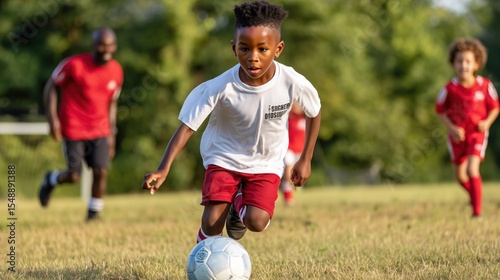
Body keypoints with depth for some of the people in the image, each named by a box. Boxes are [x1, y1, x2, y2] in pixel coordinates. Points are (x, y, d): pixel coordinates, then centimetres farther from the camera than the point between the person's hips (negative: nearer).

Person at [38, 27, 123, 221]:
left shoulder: (116, 71, 1)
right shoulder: (75, 65, -15)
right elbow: (51, 86, -3)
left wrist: (111, 134, 12)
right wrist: (52, 117, -11)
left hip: (100, 130, 4)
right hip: (73, 130, -4)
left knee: (101, 171, -9)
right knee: (74, 176, -2)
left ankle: (94, 213, 10)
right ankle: (51, 180, 32)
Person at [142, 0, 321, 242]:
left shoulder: (293, 83, -23)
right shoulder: (221, 87, -26)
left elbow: (314, 114, -1)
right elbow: (187, 126, -25)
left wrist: (305, 160, 2)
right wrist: (164, 169, -37)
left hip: (266, 162, 1)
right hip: (225, 157, -1)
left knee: (256, 222, -20)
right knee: (211, 224, -17)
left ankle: (239, 204, 17)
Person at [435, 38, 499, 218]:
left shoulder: (485, 86, -14)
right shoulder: (450, 89, -15)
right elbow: (440, 111, -3)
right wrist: (451, 128, -16)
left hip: (477, 134, -2)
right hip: (457, 135, 3)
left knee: (472, 170, -20)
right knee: (459, 174, 16)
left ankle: (477, 211, -13)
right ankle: (474, 195, 48)